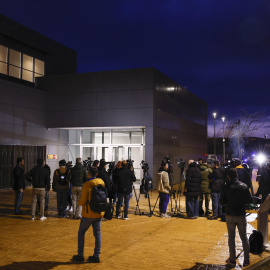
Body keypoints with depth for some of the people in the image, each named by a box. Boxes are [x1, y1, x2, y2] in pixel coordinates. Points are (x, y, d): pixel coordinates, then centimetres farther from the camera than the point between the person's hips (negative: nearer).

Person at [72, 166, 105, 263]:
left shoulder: (87, 184, -17)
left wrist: (79, 202, 5)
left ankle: (80, 255, 15)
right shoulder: (101, 182, 1)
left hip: (89, 213, -5)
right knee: (97, 233, 10)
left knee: (81, 232, 11)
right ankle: (96, 256, 12)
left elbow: (83, 201, -15)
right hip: (99, 212, 5)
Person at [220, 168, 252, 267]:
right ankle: (246, 260, 17)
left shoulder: (227, 187, -10)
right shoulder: (244, 186, -6)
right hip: (241, 215, 1)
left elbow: (222, 202, -4)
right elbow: (249, 200, 0)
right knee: (244, 238, 13)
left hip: (230, 215, -1)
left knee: (231, 238, 10)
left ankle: (232, 260, 14)